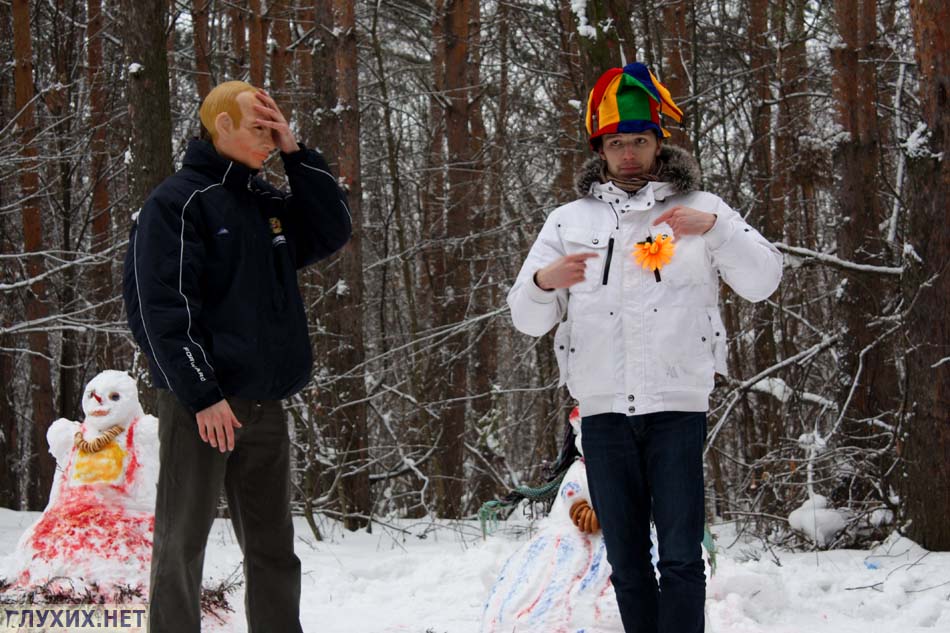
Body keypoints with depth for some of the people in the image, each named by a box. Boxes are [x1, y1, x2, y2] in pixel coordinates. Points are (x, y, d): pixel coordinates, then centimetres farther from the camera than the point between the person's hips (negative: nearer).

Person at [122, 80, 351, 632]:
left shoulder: (268, 203, 16)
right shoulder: (178, 201, -6)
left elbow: (333, 232, 14)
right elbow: (161, 306, -14)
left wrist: (296, 152, 5)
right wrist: (202, 395, -19)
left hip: (263, 404, 7)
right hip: (201, 406, -7)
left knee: (273, 546, 10)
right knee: (183, 544, -2)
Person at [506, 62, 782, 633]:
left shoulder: (700, 209, 9)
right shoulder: (570, 221, 13)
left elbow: (763, 282, -1)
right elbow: (527, 319, 9)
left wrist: (716, 228, -17)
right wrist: (544, 282, -14)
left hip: (678, 407, -2)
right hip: (603, 412, 2)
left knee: (681, 557, -8)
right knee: (627, 562, 7)